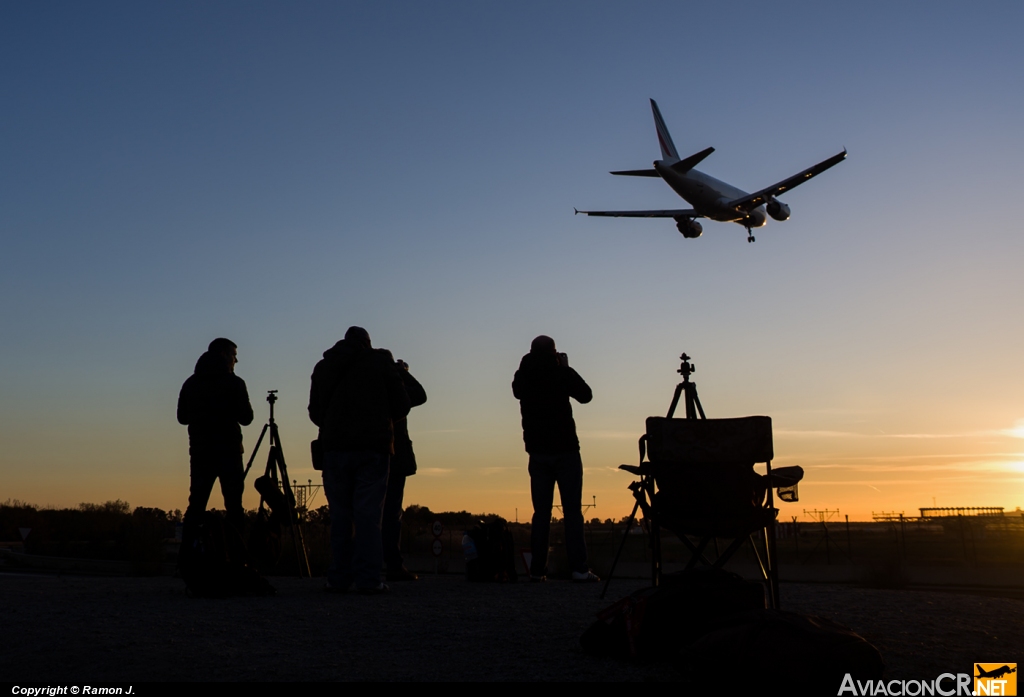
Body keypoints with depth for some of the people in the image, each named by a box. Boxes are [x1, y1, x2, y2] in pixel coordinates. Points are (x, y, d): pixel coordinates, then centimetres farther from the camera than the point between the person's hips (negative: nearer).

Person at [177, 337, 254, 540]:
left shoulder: (190, 383, 8)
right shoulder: (233, 383, -5)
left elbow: (182, 417, 12)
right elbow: (246, 418, -5)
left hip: (199, 450, 4)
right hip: (228, 449, -4)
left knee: (196, 504, 7)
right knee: (233, 505, -2)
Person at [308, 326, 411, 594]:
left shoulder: (324, 366, 11)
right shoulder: (380, 361, 4)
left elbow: (315, 413, 12)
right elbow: (401, 405, 2)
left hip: (335, 449, 2)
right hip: (373, 448, -2)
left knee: (340, 515, 6)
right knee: (368, 515, -3)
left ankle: (338, 579, 5)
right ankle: (368, 579, -7)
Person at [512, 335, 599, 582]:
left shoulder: (522, 377, 2)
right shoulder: (562, 373, -6)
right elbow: (586, 395, 7)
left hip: (537, 452, 3)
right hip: (565, 450, -3)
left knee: (541, 512, 7)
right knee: (572, 511, -3)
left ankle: (537, 569, 4)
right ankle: (579, 569, -8)